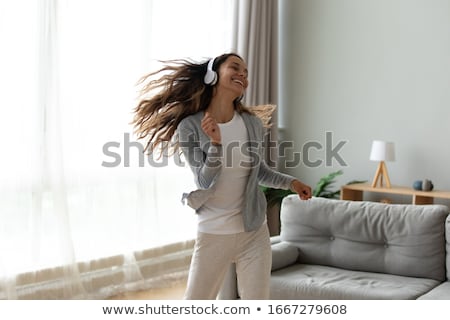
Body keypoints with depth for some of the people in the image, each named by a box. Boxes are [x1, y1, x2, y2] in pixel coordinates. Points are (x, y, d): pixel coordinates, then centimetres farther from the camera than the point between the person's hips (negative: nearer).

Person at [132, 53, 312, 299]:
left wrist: (290, 182, -1)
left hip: (254, 232, 3)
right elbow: (205, 182, -15)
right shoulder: (190, 127, -11)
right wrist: (215, 143, -29)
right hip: (213, 234, -2)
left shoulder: (252, 124, -2)